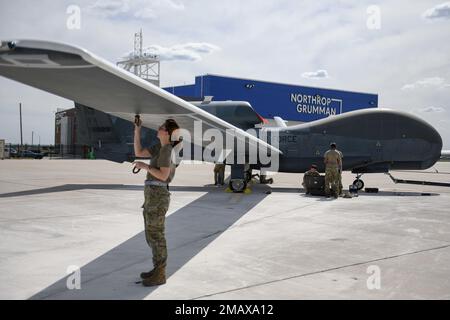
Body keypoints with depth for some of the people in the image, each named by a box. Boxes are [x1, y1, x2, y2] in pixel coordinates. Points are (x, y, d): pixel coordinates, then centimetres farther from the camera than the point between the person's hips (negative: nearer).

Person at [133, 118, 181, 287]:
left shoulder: (167, 149, -13)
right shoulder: (159, 147, 15)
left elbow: (164, 176, -20)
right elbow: (138, 152, 17)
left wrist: (145, 166, -12)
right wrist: (137, 130, 12)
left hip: (158, 196, -10)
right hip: (152, 195, 10)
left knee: (156, 235, -3)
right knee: (151, 235, 16)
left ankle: (160, 275, 6)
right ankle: (157, 269, 26)